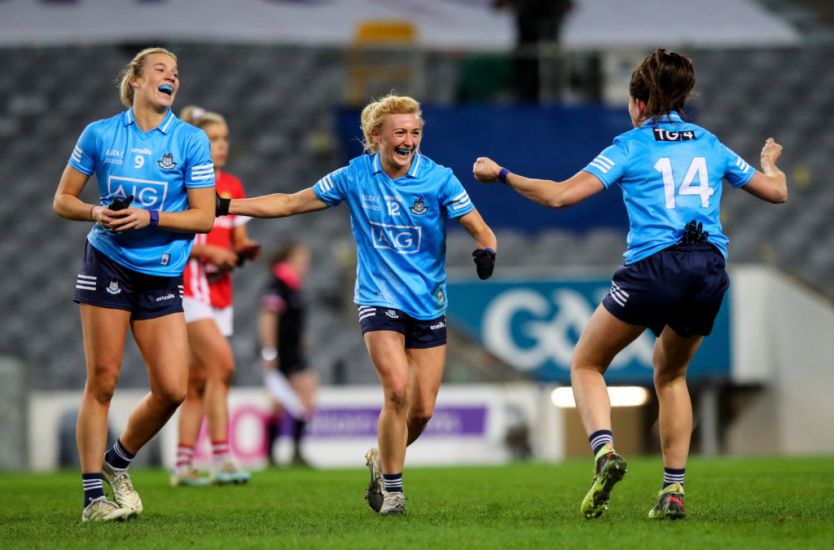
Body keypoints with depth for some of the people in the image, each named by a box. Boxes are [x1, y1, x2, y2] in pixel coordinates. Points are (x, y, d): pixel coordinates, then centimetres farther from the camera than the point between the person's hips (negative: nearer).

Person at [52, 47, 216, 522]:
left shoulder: (191, 140, 2)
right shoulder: (99, 134, 3)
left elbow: (204, 217, -1)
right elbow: (63, 201, 8)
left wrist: (150, 218, -15)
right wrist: (96, 213, -12)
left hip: (162, 276, 1)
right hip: (108, 264, -1)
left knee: (172, 389, -6)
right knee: (102, 380, -6)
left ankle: (119, 461, 20)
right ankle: (93, 496, 1)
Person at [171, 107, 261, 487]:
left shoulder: (232, 187, 14)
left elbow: (238, 241, 19)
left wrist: (246, 249, -4)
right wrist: (207, 250, -20)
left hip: (219, 291, 7)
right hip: (186, 285, -7)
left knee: (199, 381, 7)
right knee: (222, 363, -20)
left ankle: (183, 466, 12)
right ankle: (221, 460, -22)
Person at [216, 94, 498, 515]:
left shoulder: (438, 179, -6)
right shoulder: (355, 177, -3)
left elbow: (480, 229, -7)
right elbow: (290, 203, 6)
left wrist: (486, 251, -31)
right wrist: (225, 207, 2)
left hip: (428, 306, 1)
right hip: (379, 301, -1)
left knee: (422, 410, 1)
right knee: (397, 390, -21)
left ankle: (382, 460, 32)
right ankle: (391, 487, -5)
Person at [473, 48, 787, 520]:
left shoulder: (630, 146, 5)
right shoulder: (711, 145, 17)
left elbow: (560, 195, -4)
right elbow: (777, 191, 26)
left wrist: (501, 175, 8)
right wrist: (770, 163, 49)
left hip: (654, 267, -4)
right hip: (711, 271, 5)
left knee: (587, 364, 13)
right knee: (671, 374, 26)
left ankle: (605, 451, -15)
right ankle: (674, 490, 14)